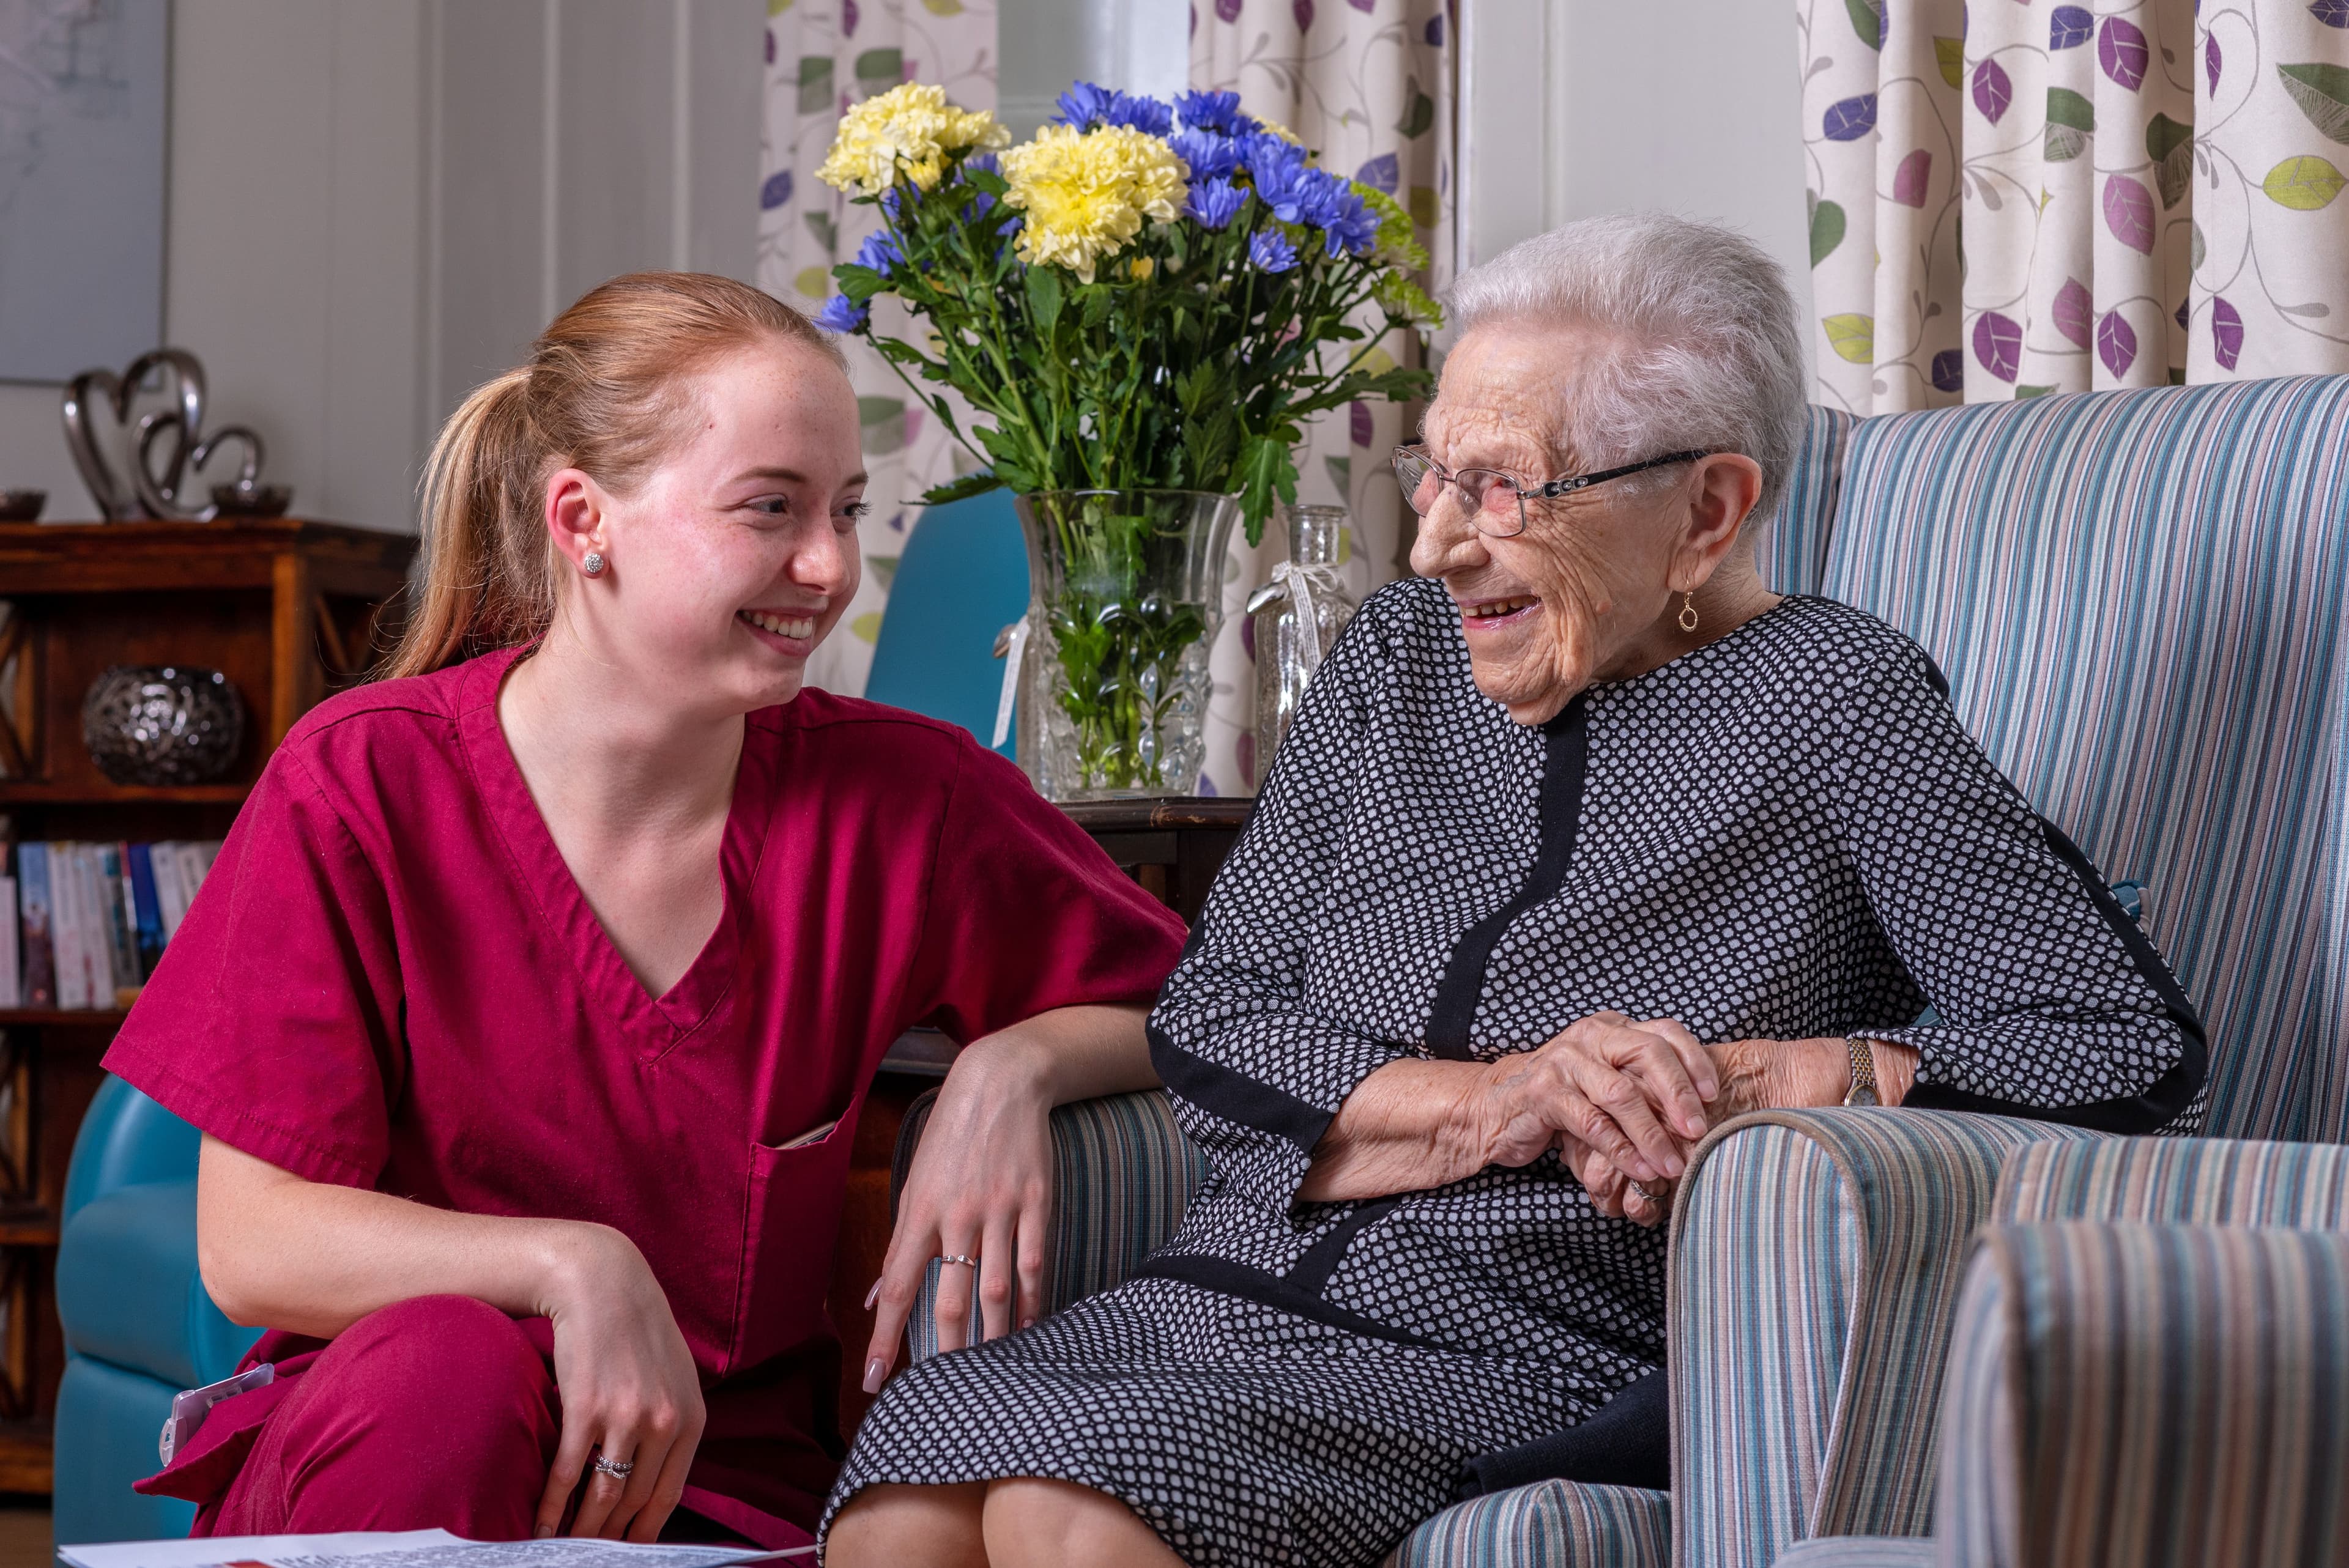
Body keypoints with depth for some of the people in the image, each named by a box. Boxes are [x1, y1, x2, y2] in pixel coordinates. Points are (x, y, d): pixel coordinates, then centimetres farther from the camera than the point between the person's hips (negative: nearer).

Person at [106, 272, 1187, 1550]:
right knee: (445, 1363, -35)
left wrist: (1013, 1065, -13)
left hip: (730, 1488, 1)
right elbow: (250, 1247, -10)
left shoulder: (903, 797, -4)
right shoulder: (365, 781, -8)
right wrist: (571, 1265, -26)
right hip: (364, 1452, -1)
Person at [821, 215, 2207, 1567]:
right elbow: (1208, 1026, 5)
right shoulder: (1399, 655, 13)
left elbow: (2133, 1047, -9)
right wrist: (1498, 1099, -12)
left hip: (1517, 1364, -4)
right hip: (1225, 1302, 5)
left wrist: (1755, 1085, -15)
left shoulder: (1829, 701, -2)